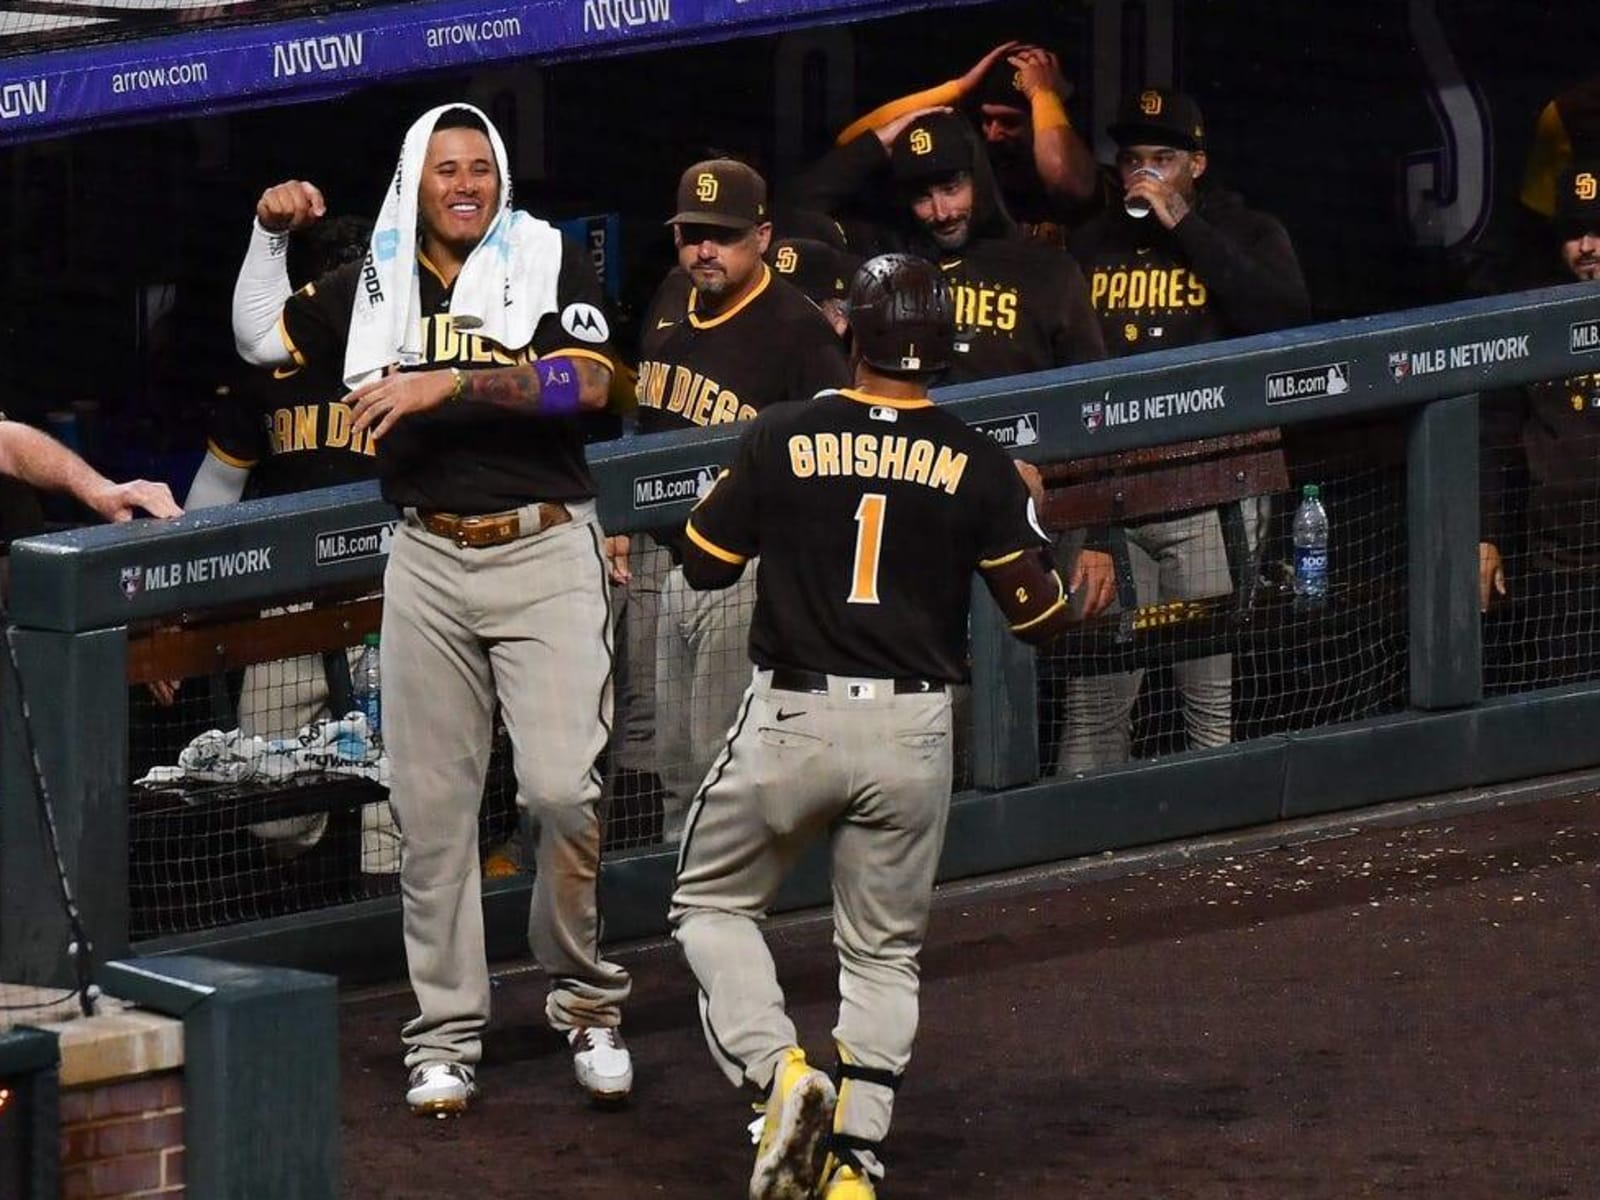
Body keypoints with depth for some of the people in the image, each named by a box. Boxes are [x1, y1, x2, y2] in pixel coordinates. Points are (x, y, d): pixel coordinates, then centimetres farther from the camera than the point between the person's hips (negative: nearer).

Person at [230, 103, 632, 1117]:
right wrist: (270, 235, 10)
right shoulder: (376, 285, 13)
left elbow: (587, 384, -13)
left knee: (563, 787, -14)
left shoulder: (551, 264, 2)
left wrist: (448, 382, -19)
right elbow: (262, 339, 24)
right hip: (429, 564, 3)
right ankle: (447, 1033, 8)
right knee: (431, 806, 2)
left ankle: (588, 1000, 4)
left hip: (546, 552, -3)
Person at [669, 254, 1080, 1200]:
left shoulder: (783, 440, -6)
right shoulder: (977, 465, -4)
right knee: (883, 953, 14)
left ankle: (774, 1068, -6)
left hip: (790, 721, -1)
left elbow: (704, 563, 5)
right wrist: (1024, 514, 17)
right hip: (913, 732, 1)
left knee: (713, 904, 18)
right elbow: (1042, 614, 0)